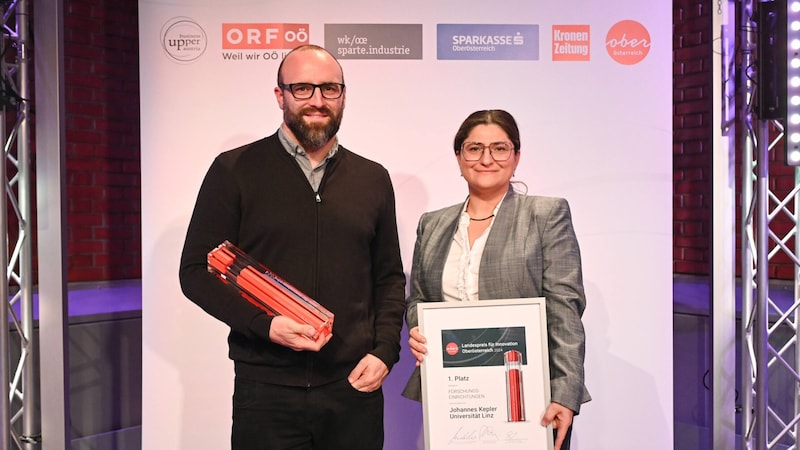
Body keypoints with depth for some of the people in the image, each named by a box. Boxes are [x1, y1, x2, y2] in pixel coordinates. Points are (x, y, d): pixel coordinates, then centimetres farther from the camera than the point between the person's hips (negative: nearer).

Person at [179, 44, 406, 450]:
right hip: (266, 390, -2)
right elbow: (196, 271, -3)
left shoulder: (373, 179, 8)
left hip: (355, 386, 3)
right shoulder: (234, 170, -1)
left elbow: (389, 277, 12)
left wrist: (384, 351, -1)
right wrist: (264, 324, -16)